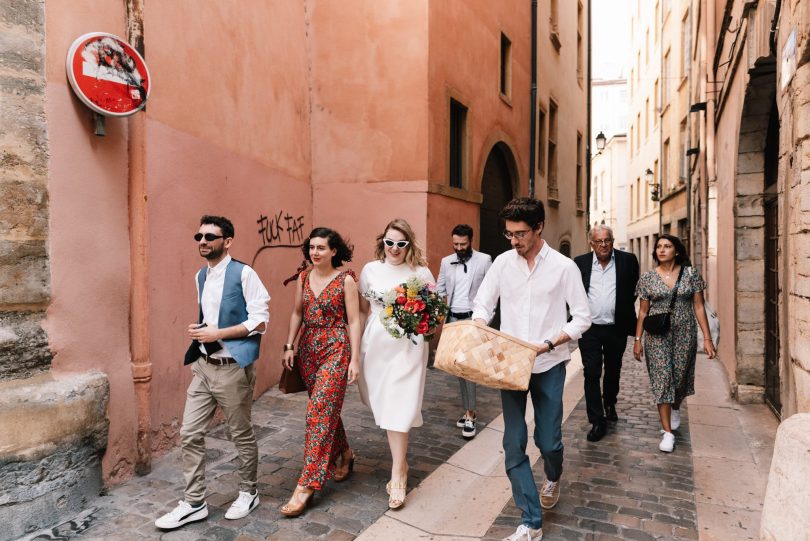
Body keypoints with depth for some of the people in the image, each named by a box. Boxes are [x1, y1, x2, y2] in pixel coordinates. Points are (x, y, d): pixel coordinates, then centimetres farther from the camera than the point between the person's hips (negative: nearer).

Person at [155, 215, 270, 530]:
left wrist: (217, 334, -20)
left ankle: (248, 493, 31)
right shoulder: (200, 276, 11)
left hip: (233, 368, -7)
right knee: (190, 435, 9)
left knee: (242, 435, 9)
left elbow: (260, 321, -16)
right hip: (203, 366, 7)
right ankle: (194, 503, 25)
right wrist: (197, 349, 12)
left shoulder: (244, 274, -13)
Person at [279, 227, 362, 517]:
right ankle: (344, 455, 39)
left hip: (336, 350, -5)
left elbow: (354, 321, -9)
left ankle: (306, 485, 0)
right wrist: (289, 346, 7)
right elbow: (297, 313, 14)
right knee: (327, 407, 16)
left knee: (319, 411, -8)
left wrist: (354, 360, -11)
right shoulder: (304, 278, 6)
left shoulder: (346, 279, -8)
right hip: (309, 349, 6)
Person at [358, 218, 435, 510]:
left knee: (399, 407, -4)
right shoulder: (371, 269, 4)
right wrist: (384, 316, 0)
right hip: (376, 344, 3)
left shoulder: (421, 272, -1)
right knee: (384, 406, 10)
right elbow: (363, 306, 14)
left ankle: (398, 474, 9)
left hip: (407, 346, -2)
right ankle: (400, 464, 30)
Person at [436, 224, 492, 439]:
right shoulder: (446, 262, 7)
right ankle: (469, 411, 21)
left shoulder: (484, 260, -3)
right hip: (453, 319, 4)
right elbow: (439, 290, 8)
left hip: (473, 318, -4)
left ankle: (469, 415, -3)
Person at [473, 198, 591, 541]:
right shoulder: (502, 262, 0)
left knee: (548, 440, 8)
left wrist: (548, 343, -16)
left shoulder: (564, 266, -6)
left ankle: (553, 478, 44)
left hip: (548, 365, -2)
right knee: (513, 444, 1)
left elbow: (582, 318, -3)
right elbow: (482, 304, 6)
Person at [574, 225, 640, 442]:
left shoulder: (628, 260, -2)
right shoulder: (580, 262, -2)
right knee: (591, 374, -1)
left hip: (616, 328, 1)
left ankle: (610, 404, 44)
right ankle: (597, 421, 8)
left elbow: (634, 289, 8)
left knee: (613, 372, 19)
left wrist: (625, 311, 5)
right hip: (590, 328, -1)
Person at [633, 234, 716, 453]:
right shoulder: (648, 277, 0)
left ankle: (675, 409, 44)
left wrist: (707, 338, -4)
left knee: (680, 377, 10)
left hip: (684, 334, 1)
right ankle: (667, 432, 4)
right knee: (662, 378, -3)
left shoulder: (691, 274, 0)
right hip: (657, 336, 0)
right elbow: (643, 311, 4)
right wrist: (637, 339, 1)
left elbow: (699, 307, 0)